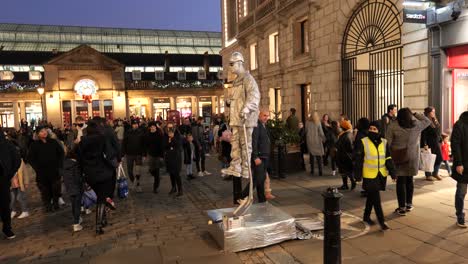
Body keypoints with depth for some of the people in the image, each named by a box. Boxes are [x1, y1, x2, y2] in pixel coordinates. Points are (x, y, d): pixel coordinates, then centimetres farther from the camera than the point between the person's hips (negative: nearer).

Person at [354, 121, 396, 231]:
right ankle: (382, 221, 3)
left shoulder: (384, 142, 3)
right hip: (369, 175, -4)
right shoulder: (362, 142, -9)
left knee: (371, 197, 16)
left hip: (381, 174, 5)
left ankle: (366, 216, 31)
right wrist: (358, 175, -8)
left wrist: (392, 173, 2)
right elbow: (358, 160, -7)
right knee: (376, 198, -5)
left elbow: (388, 159, 7)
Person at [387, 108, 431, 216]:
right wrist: (415, 114, 13)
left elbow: (388, 142, -10)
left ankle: (402, 207, 6)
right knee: (409, 180, 15)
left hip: (398, 157, -3)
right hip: (412, 157, 3)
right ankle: (409, 204, 27)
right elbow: (427, 120, 19)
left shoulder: (393, 125, -9)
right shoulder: (417, 125, -1)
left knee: (401, 181, 3)